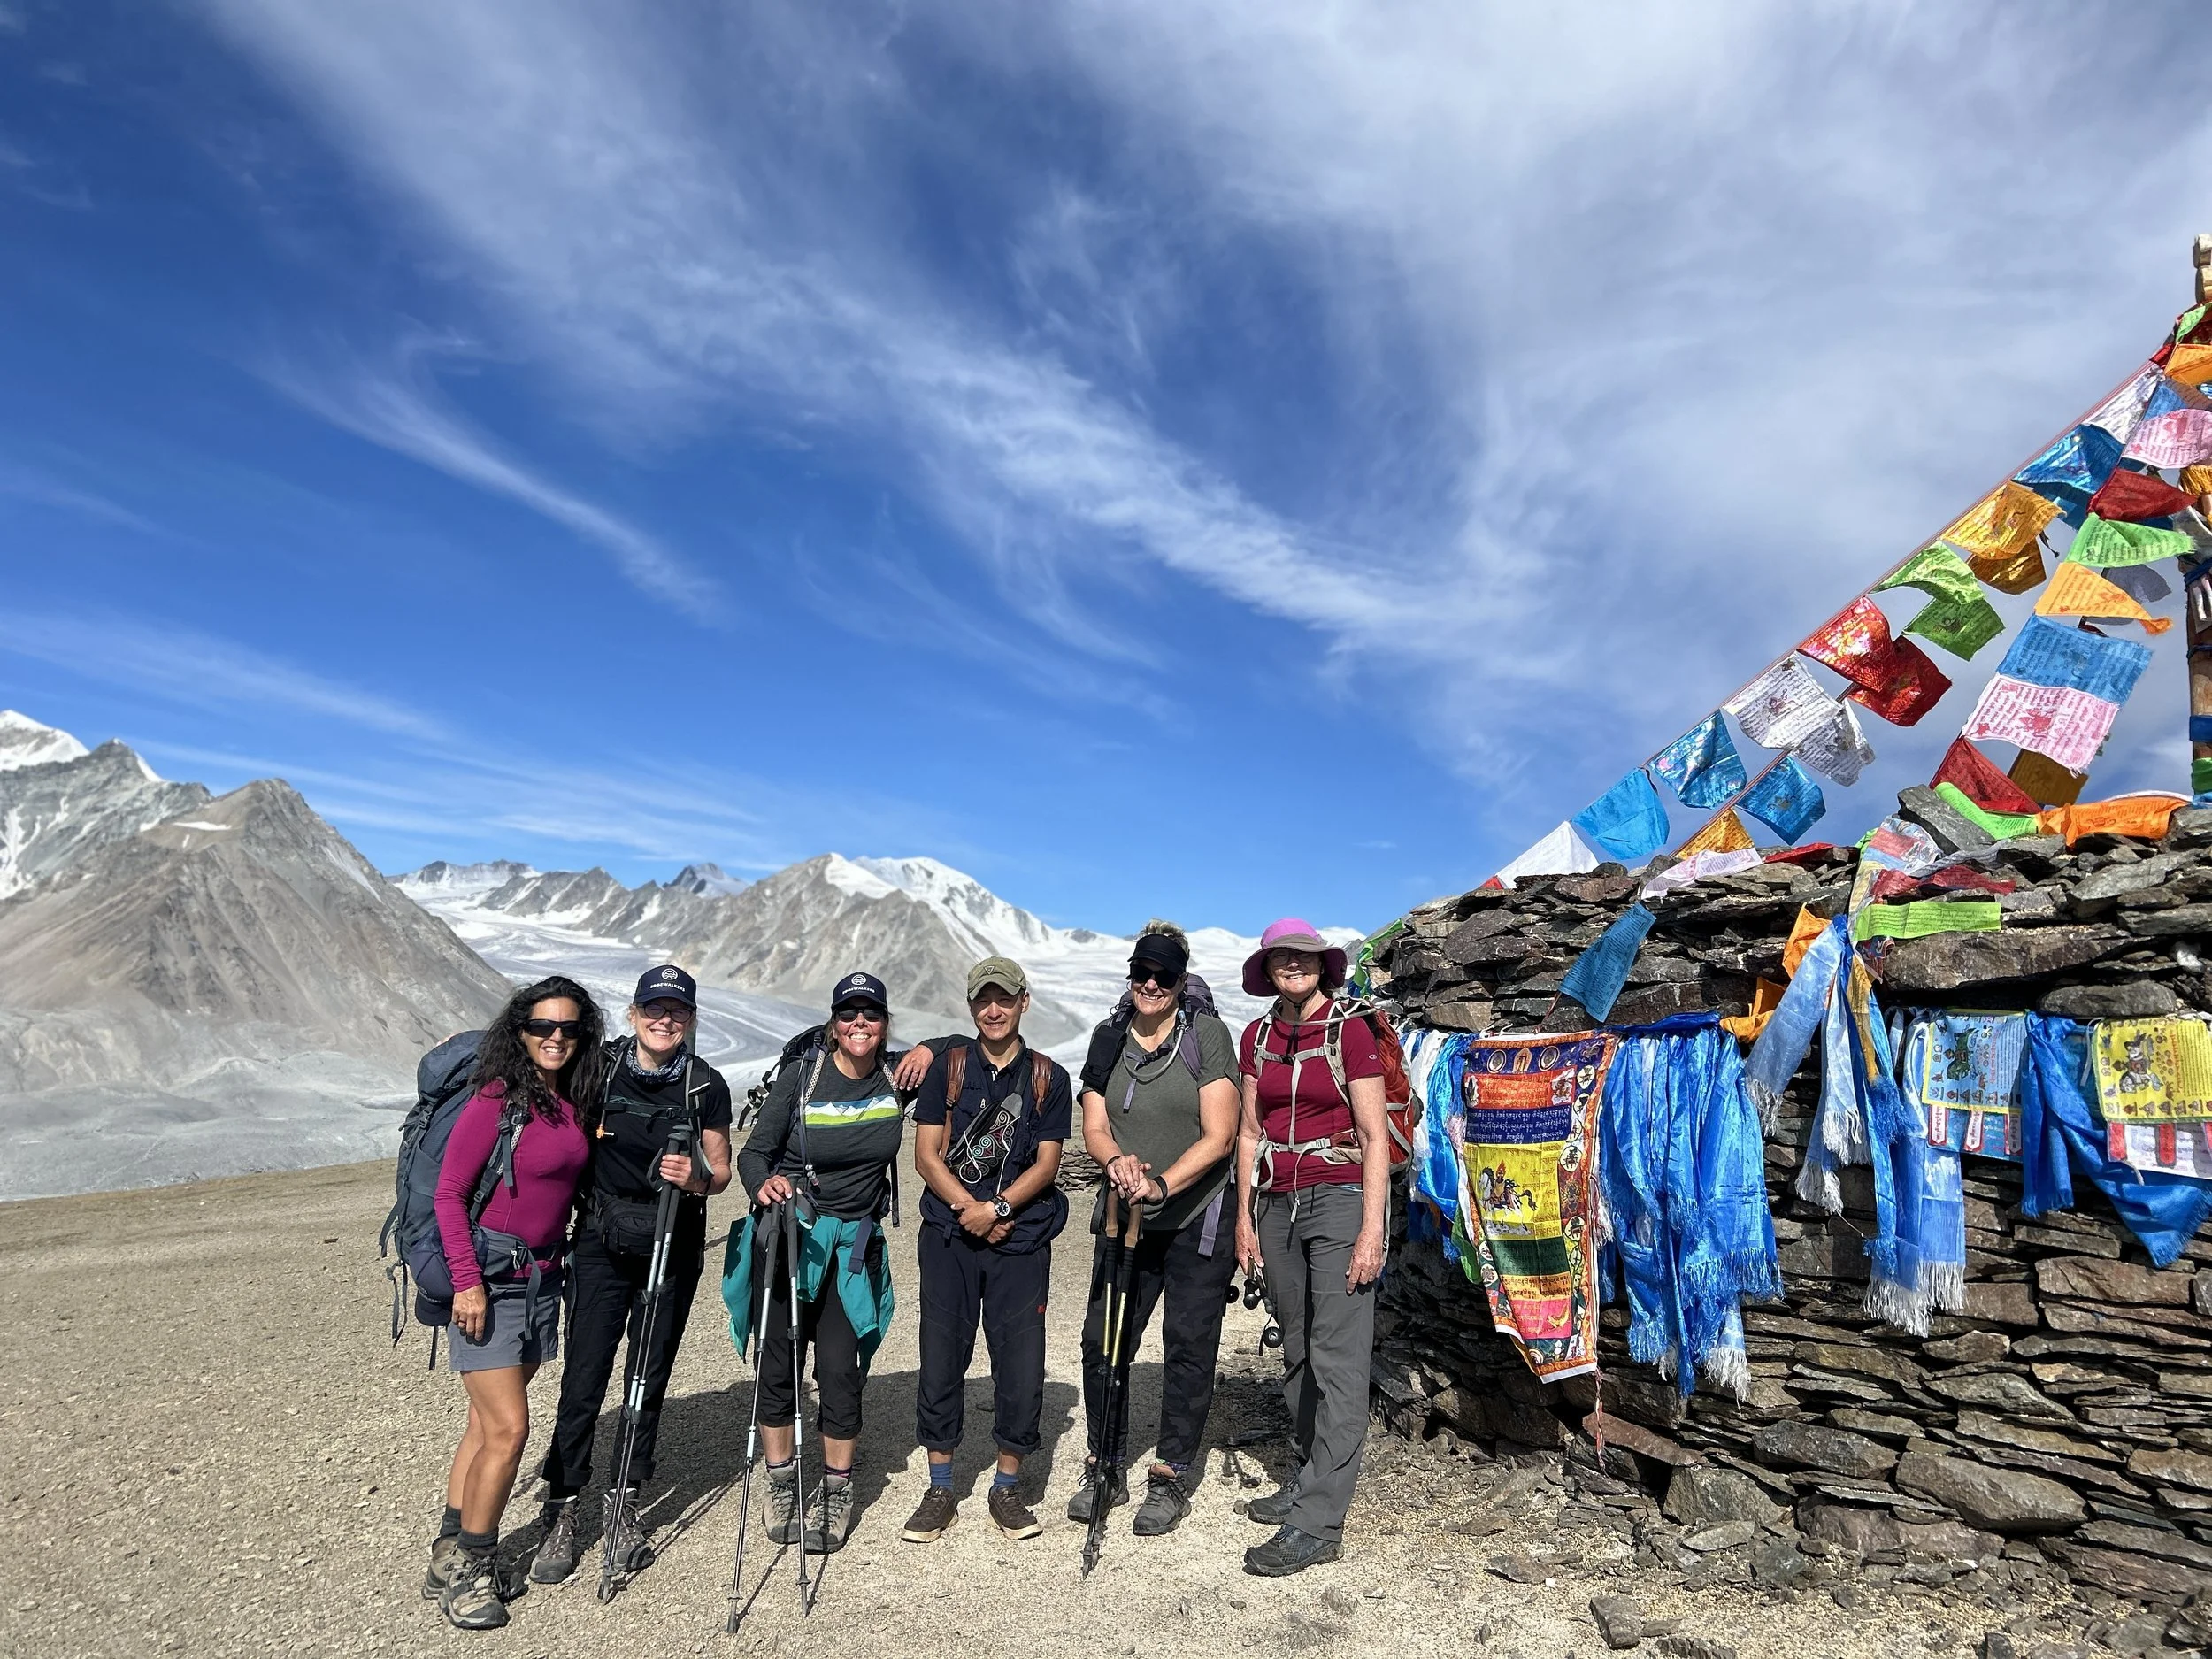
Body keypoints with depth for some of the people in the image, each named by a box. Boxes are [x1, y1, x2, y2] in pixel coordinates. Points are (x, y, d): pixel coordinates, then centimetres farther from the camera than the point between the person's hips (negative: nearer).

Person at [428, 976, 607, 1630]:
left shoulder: (572, 1103, 5)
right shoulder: (498, 1098, -15)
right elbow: (449, 1191, -14)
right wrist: (467, 1279, -17)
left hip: (540, 1276, 7)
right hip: (488, 1276, -7)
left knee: (487, 1425, 14)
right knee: (508, 1429, -6)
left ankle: (451, 1557, 26)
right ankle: (468, 1572, 11)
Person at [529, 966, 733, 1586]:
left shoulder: (706, 1086, -6)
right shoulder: (599, 1068, -6)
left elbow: (721, 1172, 1)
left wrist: (696, 1178, -18)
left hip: (673, 1250, 1)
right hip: (601, 1244, 0)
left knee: (650, 1379, 10)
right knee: (584, 1378, -1)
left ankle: (625, 1504, 28)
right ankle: (561, 1515, 15)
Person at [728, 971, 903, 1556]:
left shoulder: (897, 1080, -2)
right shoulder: (801, 1075, -8)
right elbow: (753, 1153, -7)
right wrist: (764, 1184, -28)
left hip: (852, 1244, 1)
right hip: (786, 1233, -1)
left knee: (840, 1370, -2)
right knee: (776, 1365, 6)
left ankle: (836, 1492, 19)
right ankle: (782, 1483, 27)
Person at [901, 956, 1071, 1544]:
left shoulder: (1049, 1078, 4)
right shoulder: (948, 1065, 5)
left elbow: (1046, 1163, 0)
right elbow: (926, 1154, 1)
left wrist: (997, 1208, -14)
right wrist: (971, 1210, -10)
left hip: (1022, 1240, 0)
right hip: (949, 1236, 0)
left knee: (1021, 1363, 0)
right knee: (941, 1359, 3)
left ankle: (1007, 1487, 19)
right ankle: (939, 1489, 19)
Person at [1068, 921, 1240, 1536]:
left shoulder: (1207, 1033, -9)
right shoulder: (1109, 1037, 5)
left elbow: (1219, 1134, -13)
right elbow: (1094, 1127, 2)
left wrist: (1162, 1183, -26)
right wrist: (1117, 1161, -20)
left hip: (1198, 1219, -4)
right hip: (1125, 1218, 4)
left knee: (1187, 1348, 4)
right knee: (1102, 1342, 6)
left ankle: (1170, 1480, 20)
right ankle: (1104, 1470, 24)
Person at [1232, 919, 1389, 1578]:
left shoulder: (1350, 1032, -6)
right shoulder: (1257, 1036, 8)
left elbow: (1375, 1136, -7)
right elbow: (1249, 1132, 12)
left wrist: (1372, 1229, -13)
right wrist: (1245, 1216, 9)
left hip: (1339, 1199, -5)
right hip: (1278, 1203, 6)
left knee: (1337, 1359, -6)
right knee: (1297, 1352, 13)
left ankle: (1318, 1523, -3)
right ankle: (1308, 1481, 27)